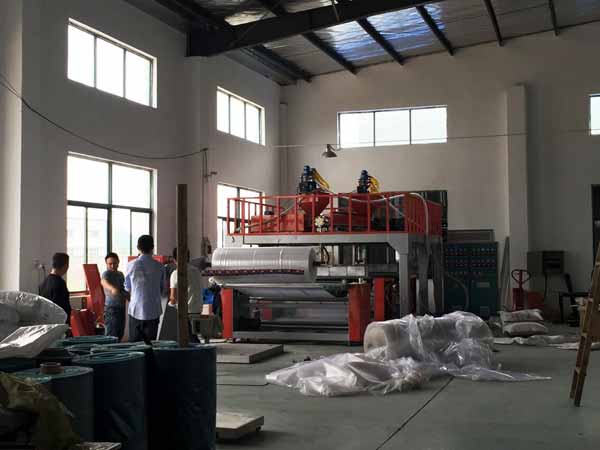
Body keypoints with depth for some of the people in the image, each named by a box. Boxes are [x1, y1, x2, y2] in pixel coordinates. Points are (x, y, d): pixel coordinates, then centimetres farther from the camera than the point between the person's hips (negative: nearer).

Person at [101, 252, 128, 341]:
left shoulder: (121, 274, 13)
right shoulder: (107, 273, -13)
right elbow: (103, 281, -37)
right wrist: (112, 288, -56)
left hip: (121, 307, 8)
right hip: (112, 308, -8)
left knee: (120, 335, 13)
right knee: (112, 336, -12)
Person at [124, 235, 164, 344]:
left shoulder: (131, 265, -5)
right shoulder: (159, 266, -3)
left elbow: (127, 288, 10)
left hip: (136, 309, 0)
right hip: (153, 310, 0)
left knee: (134, 343, 6)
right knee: (151, 343, 4)